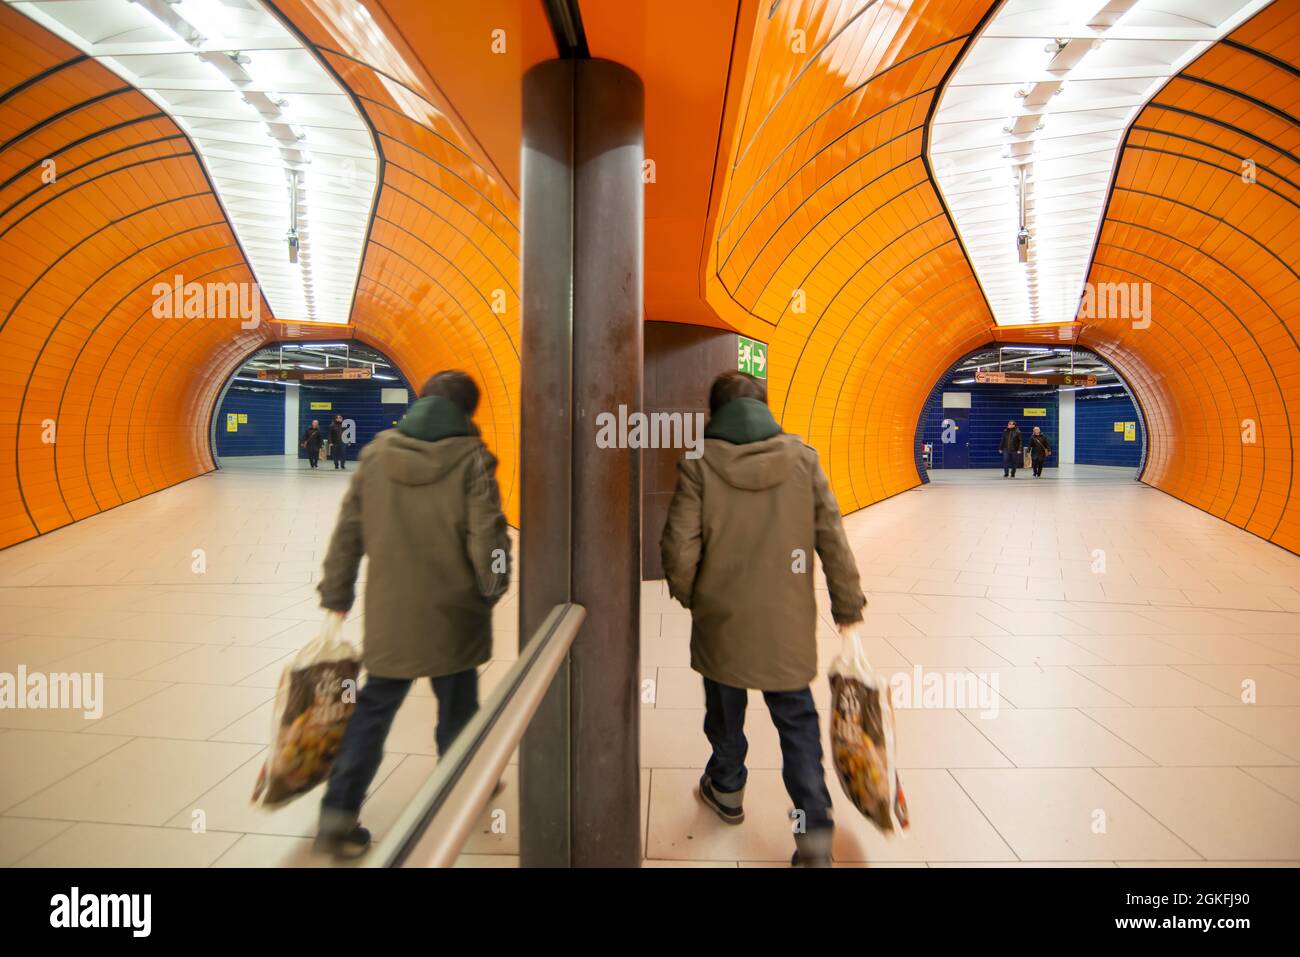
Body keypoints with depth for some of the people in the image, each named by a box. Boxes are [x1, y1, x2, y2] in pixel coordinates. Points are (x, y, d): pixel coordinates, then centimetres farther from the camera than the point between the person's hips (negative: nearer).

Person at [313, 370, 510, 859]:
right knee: (457, 708, 17)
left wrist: (336, 594, 12)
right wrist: (492, 589, 2)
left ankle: (338, 815, 18)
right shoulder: (470, 460, -12)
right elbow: (486, 539, -16)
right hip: (452, 615, -2)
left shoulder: (375, 455, 0)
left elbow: (348, 531, 4)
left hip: (388, 615, 3)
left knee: (374, 710, 18)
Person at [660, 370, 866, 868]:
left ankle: (726, 790, 45)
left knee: (725, 712, 22)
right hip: (788, 622, 1)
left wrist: (687, 595, 7)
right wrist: (847, 602, 8)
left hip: (722, 619, -1)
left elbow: (680, 549, -13)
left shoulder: (699, 466, -12)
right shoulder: (803, 458, -6)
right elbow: (833, 538, -4)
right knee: (797, 720, 17)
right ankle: (815, 832, 16)